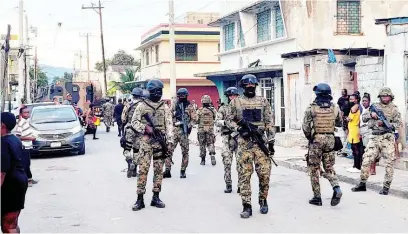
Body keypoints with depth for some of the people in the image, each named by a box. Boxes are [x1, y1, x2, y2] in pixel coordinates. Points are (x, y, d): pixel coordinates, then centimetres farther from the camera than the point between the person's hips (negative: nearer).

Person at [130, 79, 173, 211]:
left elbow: (169, 124, 3)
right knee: (143, 169, -5)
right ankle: (140, 199, -2)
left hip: (160, 141, 3)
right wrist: (145, 128, -15)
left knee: (159, 170, 5)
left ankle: (156, 197, 13)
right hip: (146, 141, -3)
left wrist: (169, 141, -7)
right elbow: (134, 122, 1)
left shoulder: (164, 107, 8)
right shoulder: (142, 106, 2)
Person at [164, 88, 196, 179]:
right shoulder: (174, 106, 12)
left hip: (184, 131, -2)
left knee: (185, 151, 2)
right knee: (169, 149, -5)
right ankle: (167, 170, -1)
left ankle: (183, 171, 12)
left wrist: (189, 126, -13)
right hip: (174, 130, 2)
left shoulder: (189, 107, 3)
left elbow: (193, 119, 0)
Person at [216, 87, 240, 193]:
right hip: (227, 137, 0)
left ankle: (241, 185, 4)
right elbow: (217, 121, -2)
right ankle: (228, 185, 9)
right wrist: (225, 122, -20)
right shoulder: (223, 108, 8)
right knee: (227, 162, 0)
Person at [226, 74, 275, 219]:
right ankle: (247, 206, 2)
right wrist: (239, 128, -12)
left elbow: (269, 123, 8)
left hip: (261, 141, 1)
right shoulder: (236, 102, 6)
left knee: (265, 173, 0)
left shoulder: (263, 101, 10)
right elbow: (229, 120, 7)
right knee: (244, 174, -3)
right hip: (244, 142, -1)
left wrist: (271, 141, 2)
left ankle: (263, 200, 21)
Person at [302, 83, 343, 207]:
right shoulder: (334, 108, 2)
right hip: (330, 139, 3)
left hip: (316, 140, -3)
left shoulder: (312, 108, -9)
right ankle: (337, 188, -9)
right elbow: (339, 123, 16)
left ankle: (317, 197, 9)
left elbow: (305, 127, -9)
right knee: (329, 167, 15)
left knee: (314, 169, 7)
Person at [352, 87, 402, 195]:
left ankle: (386, 187, 6)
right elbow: (364, 118, 11)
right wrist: (371, 114, -9)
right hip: (374, 137, 3)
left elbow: (398, 124, -2)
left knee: (389, 163, -3)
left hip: (388, 138, -2)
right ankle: (362, 184, 11)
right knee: (366, 160, 0)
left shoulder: (394, 108, 4)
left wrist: (384, 123, -15)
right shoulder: (374, 106, 11)